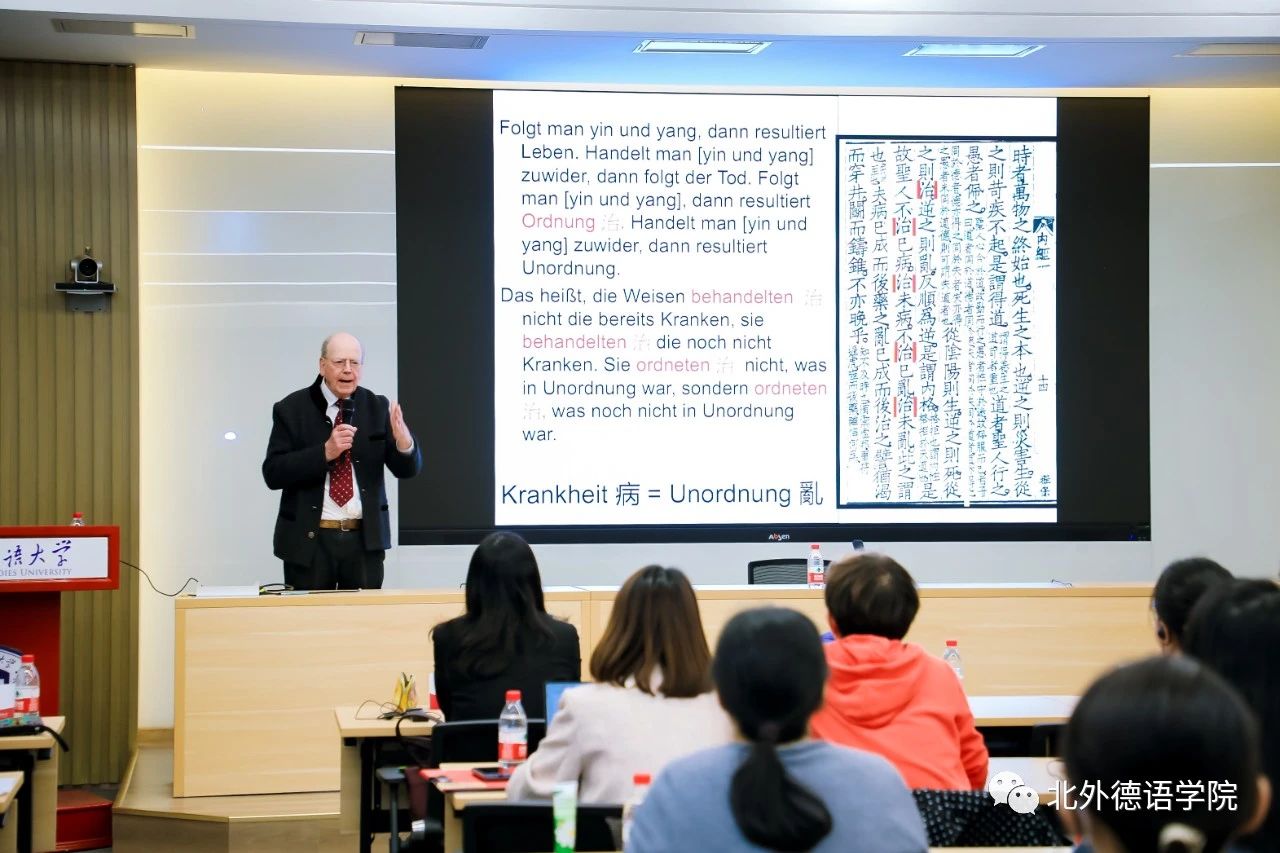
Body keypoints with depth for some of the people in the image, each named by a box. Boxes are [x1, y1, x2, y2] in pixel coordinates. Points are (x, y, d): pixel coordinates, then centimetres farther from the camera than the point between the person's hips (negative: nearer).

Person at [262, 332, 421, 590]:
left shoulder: (377, 407, 6)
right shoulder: (291, 409, -1)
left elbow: (408, 469, 3)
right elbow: (272, 474, -9)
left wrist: (402, 438, -20)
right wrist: (325, 451, -21)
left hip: (365, 539, 2)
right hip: (309, 540, -2)